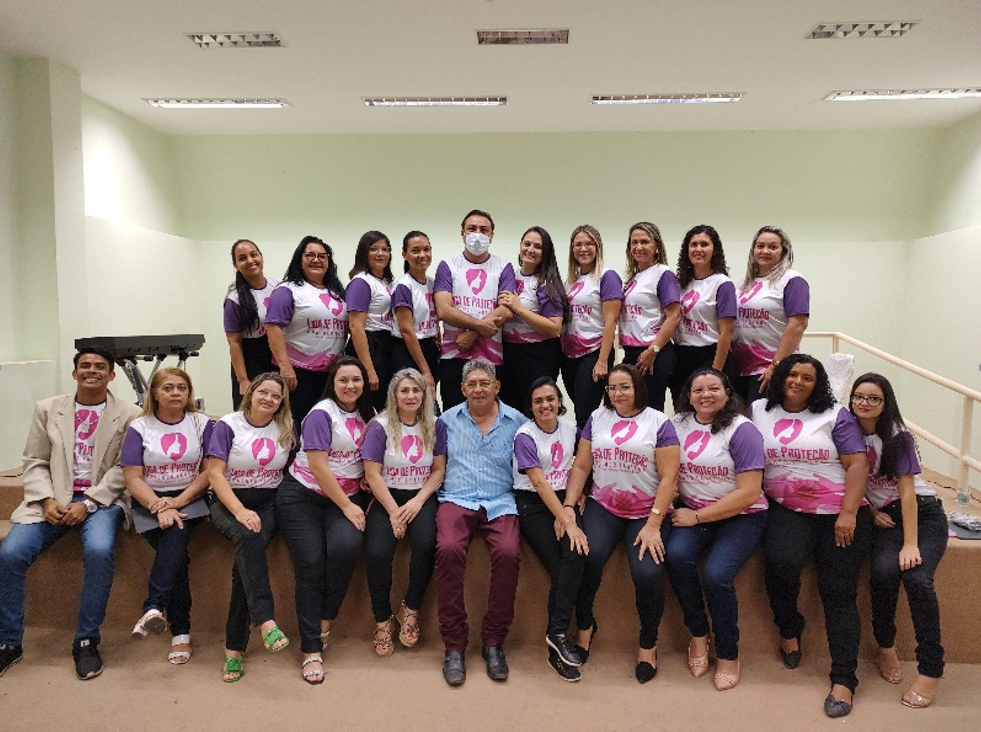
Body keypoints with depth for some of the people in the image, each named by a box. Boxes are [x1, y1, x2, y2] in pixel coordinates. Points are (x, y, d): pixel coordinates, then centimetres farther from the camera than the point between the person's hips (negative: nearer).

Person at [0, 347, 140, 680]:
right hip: (53, 499, 3)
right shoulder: (47, 409, 12)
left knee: (99, 551, -30)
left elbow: (123, 470, -3)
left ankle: (86, 642, -13)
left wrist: (87, 503, -14)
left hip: (101, 500, -3)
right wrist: (46, 500, -8)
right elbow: (35, 462, 9)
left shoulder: (128, 415, 2)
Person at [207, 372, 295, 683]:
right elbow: (215, 473, -8)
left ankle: (234, 647, -22)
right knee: (249, 538, -35)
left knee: (247, 557, -26)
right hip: (229, 503, -1)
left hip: (269, 503, 1)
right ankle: (266, 621, -39)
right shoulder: (228, 425, 0)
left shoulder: (286, 428, 9)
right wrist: (240, 511, -20)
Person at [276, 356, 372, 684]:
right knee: (310, 563, -14)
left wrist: (370, 495, -2)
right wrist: (347, 506, -14)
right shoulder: (321, 414, -9)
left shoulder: (366, 415, 10)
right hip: (304, 496, -4)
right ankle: (311, 648, -5)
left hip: (348, 497, 4)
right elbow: (318, 466, -15)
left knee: (346, 546, -25)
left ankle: (325, 619, -5)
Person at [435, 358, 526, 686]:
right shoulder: (448, 420, 14)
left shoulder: (516, 421, 10)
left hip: (500, 503, 0)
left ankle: (493, 642, -10)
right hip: (456, 500, 1)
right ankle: (454, 645, -15)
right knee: (448, 550, -30)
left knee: (507, 552, -29)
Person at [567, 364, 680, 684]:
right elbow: (581, 466, 9)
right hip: (604, 507, 2)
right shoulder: (597, 418, 11)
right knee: (587, 556, -26)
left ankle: (648, 643, 5)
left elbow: (668, 477, -5)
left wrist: (653, 525, -13)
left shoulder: (659, 423, 0)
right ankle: (584, 626, 1)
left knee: (646, 572, -24)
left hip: (648, 512, -2)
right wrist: (568, 507, -3)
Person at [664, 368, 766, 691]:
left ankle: (728, 654, 2)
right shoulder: (677, 424, 5)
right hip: (691, 512, 4)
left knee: (716, 574, -26)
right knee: (676, 555, -26)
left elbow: (749, 493, -14)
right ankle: (698, 634, -1)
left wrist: (697, 517, -14)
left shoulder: (742, 430, -9)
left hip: (741, 516, -3)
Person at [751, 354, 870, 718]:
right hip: (786, 510, 1)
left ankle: (843, 680, 4)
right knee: (782, 561, -26)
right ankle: (789, 629, 4)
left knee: (838, 592, -4)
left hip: (840, 513, 0)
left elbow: (857, 463, -2)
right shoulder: (758, 412, 9)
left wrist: (848, 513, -12)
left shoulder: (835, 415, 3)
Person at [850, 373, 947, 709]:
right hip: (884, 516, 2)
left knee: (917, 578, -25)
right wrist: (870, 511, -5)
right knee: (884, 572, -26)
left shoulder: (898, 436, -11)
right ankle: (885, 646, -1)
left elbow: (907, 490, -16)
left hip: (923, 513, -2)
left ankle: (930, 670, -12)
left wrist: (911, 544, -21)